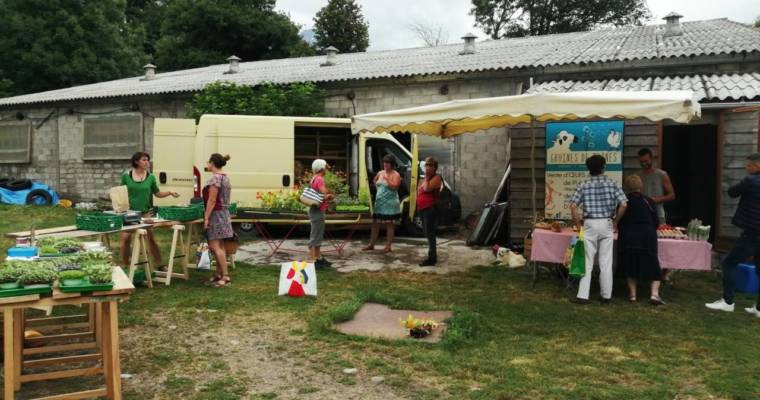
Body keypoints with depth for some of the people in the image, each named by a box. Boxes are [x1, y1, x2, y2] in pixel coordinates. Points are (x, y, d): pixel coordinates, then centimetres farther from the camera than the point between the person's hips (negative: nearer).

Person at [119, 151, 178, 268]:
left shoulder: (151, 177, 0)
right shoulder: (126, 175, -1)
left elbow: (157, 193, 6)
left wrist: (170, 193, -9)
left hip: (146, 212, 0)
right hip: (130, 211, 0)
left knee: (151, 238, 3)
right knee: (125, 238, 0)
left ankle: (159, 264, 13)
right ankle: (125, 265, 16)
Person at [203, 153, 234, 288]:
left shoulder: (215, 178, -15)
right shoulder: (225, 177, 14)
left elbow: (212, 200, -19)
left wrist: (206, 217, -17)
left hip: (216, 214, -10)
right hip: (224, 213, 10)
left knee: (215, 246, -9)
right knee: (219, 246, 12)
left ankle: (225, 276, -10)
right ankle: (219, 274, 17)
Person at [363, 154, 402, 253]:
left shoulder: (396, 175, -7)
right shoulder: (380, 173, 11)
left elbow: (394, 187, -19)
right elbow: (375, 181, 30)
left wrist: (387, 179, -22)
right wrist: (378, 188, 14)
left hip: (390, 204, -7)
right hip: (379, 202, 7)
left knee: (389, 225, 0)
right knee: (375, 224, 9)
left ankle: (388, 246, 5)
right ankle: (371, 245, 18)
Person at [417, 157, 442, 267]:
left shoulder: (436, 177, -8)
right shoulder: (427, 178, 21)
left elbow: (427, 188, -22)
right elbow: (420, 191, 26)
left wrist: (426, 177, -11)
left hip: (430, 209, -10)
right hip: (423, 209, 10)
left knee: (430, 233, -11)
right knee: (429, 234, 14)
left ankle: (432, 258, -10)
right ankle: (432, 256, 22)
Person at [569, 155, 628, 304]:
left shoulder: (584, 186, -1)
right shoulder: (612, 184, 0)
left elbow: (573, 206, -9)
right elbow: (623, 205, -7)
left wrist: (578, 225, 1)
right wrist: (615, 222, 5)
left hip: (590, 224, -1)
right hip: (606, 224, 1)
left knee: (587, 262, 3)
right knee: (606, 262, 8)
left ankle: (583, 295, 0)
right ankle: (606, 295, 14)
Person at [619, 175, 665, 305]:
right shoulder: (648, 201, 2)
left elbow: (619, 222, 7)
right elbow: (656, 222, 7)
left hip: (628, 238, 0)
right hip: (647, 237, 0)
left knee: (630, 265, 13)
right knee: (652, 265, 8)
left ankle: (632, 294, 12)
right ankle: (654, 293, -5)